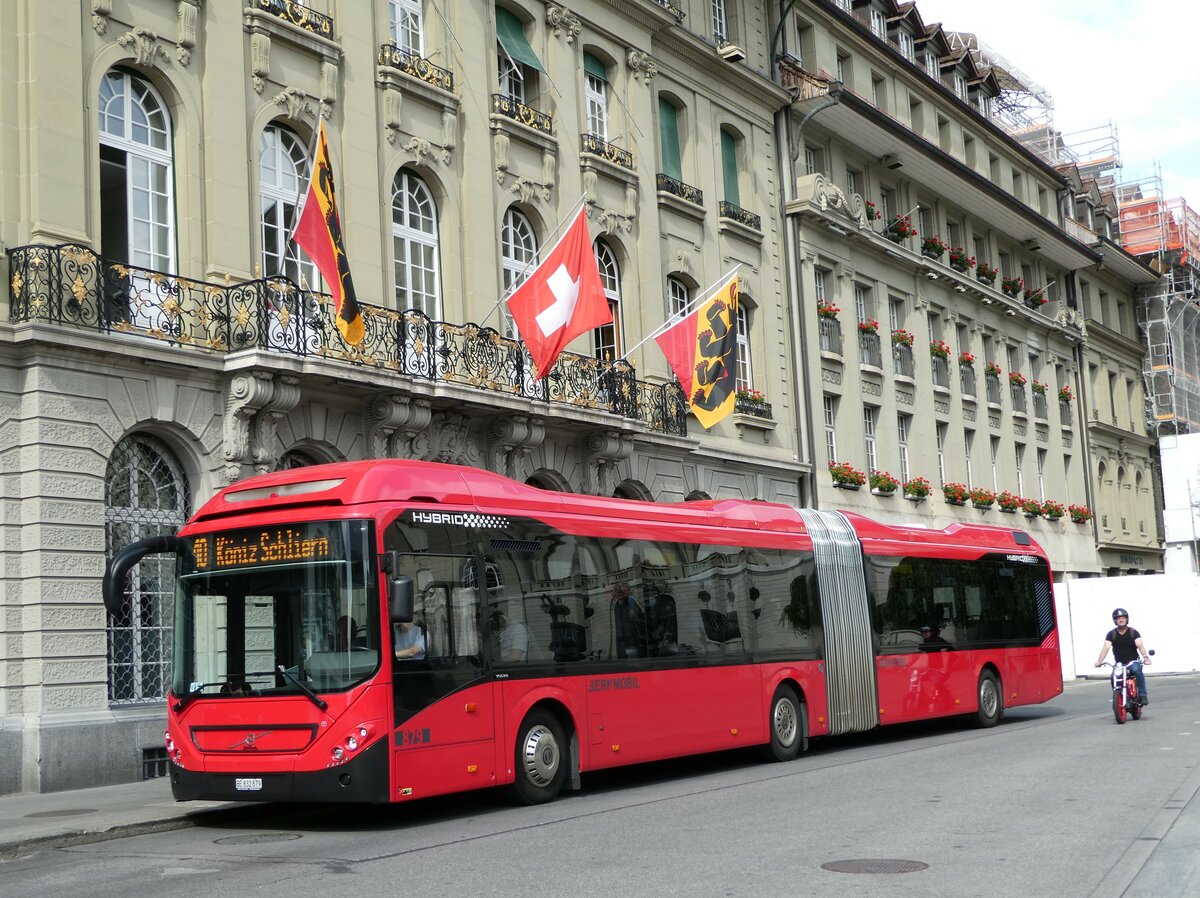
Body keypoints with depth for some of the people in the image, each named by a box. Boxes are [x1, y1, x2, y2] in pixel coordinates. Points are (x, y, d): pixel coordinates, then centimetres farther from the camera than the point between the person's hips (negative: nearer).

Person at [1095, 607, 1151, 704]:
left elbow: (1140, 646, -18)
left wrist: (1145, 657, -38)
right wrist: (1099, 661, -28)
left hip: (1133, 661, -1)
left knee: (1137, 670, -35)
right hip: (1119, 663, 1)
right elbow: (1106, 647, -12)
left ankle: (1143, 695, -27)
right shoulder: (1111, 634, 0)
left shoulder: (1133, 632, -3)